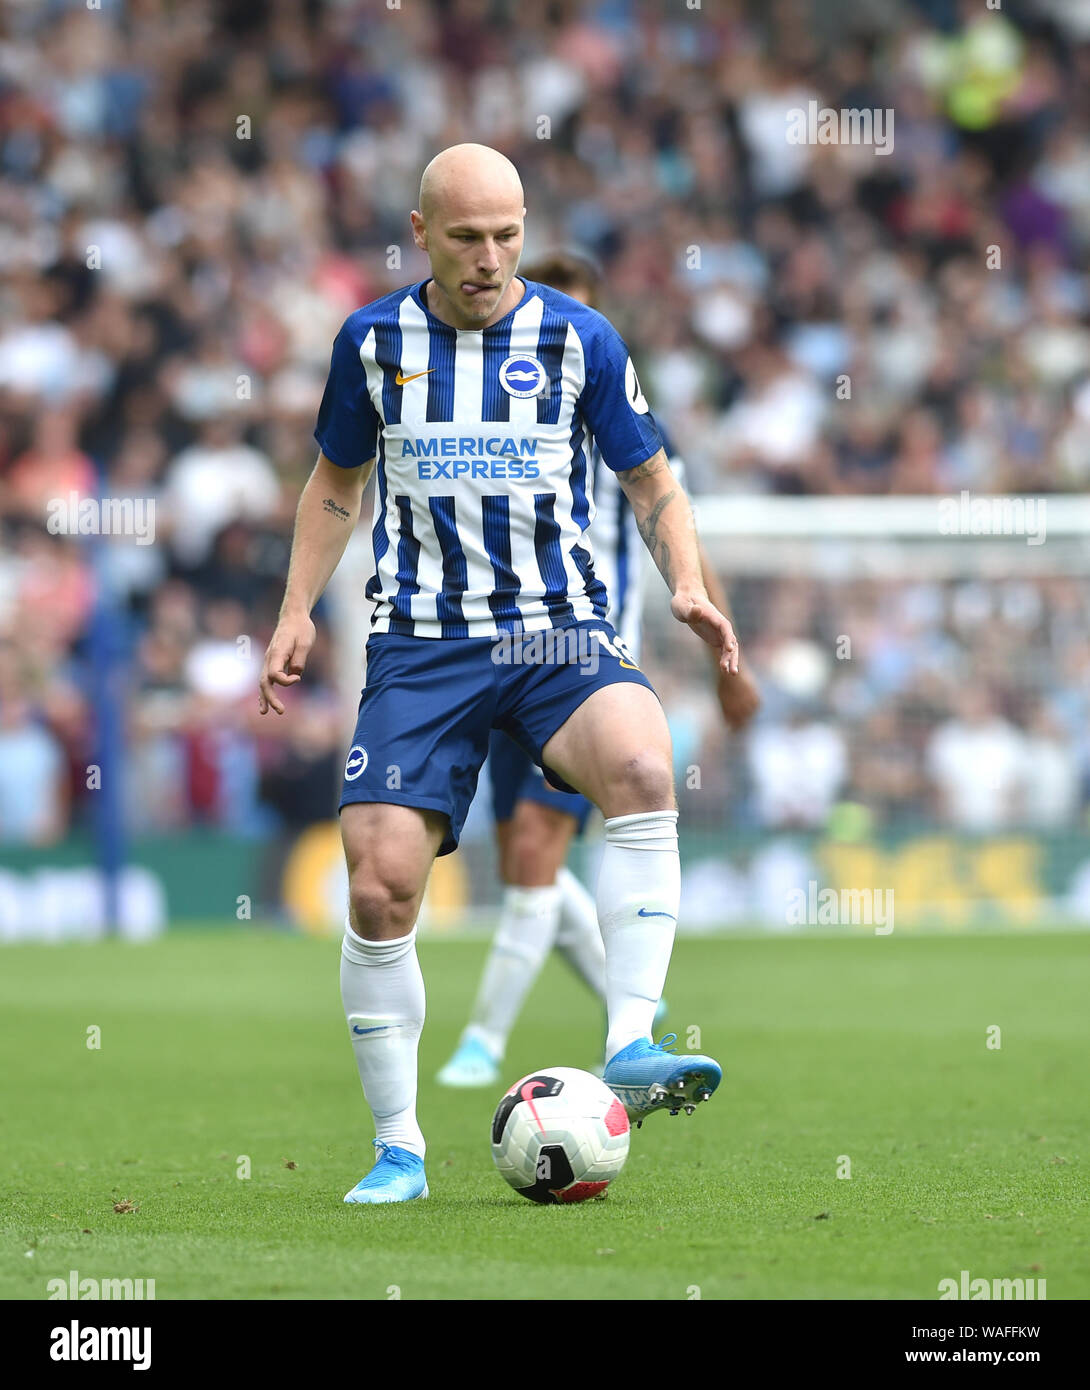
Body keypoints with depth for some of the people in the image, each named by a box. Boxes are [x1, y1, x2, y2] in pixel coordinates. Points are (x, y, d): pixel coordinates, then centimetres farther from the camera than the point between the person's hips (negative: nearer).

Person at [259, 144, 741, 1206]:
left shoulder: (580, 340, 3)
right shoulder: (373, 342, 6)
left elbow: (651, 483, 12)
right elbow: (336, 483, 21)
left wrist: (687, 588, -5)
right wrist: (297, 613, 11)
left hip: (557, 632, -1)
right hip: (419, 642, 1)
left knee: (640, 763, -33)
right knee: (380, 884, -13)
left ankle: (630, 1049, -34)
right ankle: (398, 1149, 4)